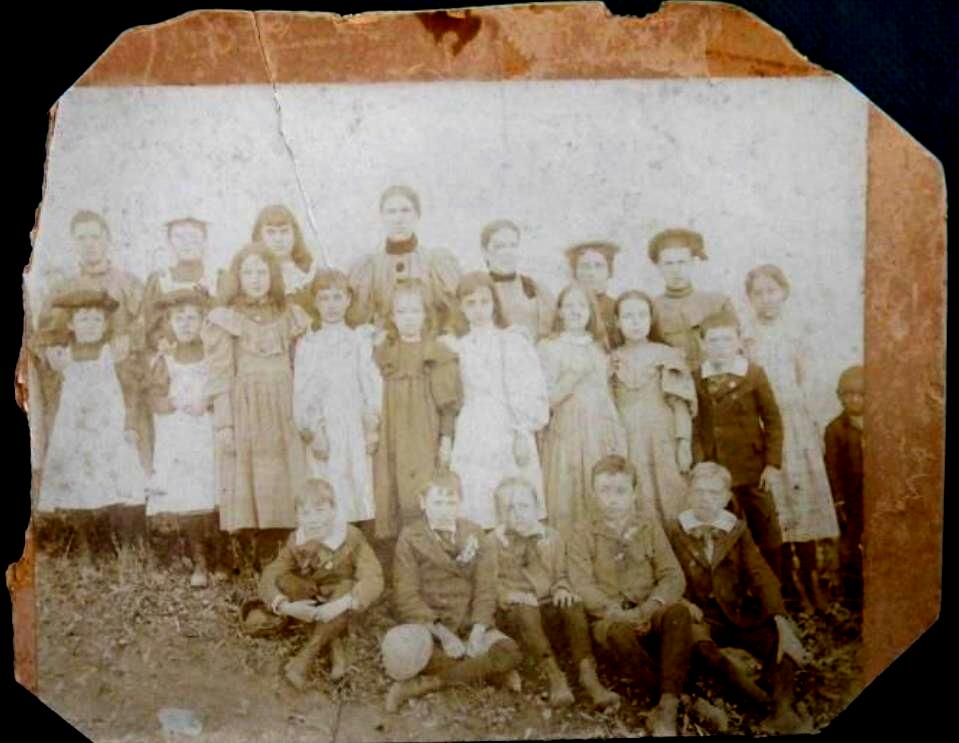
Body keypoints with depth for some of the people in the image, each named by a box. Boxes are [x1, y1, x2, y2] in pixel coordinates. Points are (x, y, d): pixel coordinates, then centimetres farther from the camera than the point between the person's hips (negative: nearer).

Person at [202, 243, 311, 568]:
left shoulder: (289, 316, 13)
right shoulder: (225, 319, 3)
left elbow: (299, 371, 12)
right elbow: (219, 377, -3)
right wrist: (224, 423, -11)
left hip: (283, 413, 3)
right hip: (244, 411, -3)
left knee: (281, 487, 1)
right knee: (247, 485, -4)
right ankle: (247, 566, 2)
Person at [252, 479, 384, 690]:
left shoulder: (351, 538, -17)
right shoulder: (296, 541, -8)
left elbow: (373, 580, -29)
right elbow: (269, 577, -18)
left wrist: (341, 605, -44)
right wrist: (286, 606, -38)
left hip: (345, 611, -3)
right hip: (308, 607, 3)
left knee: (346, 587, -34)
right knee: (285, 580, -22)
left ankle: (302, 662, -31)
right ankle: (334, 647, -23)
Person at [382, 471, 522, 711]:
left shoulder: (474, 534, 8)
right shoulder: (410, 537, -1)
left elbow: (485, 586, 3)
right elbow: (406, 595, -9)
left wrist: (478, 630, -14)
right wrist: (441, 632, -20)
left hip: (470, 624, 3)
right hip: (428, 625, -3)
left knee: (510, 652, -24)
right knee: (404, 653, -36)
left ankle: (427, 683, -23)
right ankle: (489, 674, -21)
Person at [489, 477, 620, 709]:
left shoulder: (552, 537, 14)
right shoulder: (493, 542, 6)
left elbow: (561, 575, 15)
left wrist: (562, 589, -8)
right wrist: (509, 594, -21)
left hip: (547, 608, 2)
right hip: (512, 612, -2)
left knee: (573, 605, -29)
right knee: (525, 610, -36)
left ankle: (588, 675, -36)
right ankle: (555, 677, -43)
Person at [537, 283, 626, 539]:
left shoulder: (598, 346, 14)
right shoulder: (549, 347, -2)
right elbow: (547, 398, -9)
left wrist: (618, 434, 10)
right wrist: (575, 375, -18)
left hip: (602, 432, 5)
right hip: (569, 431, -5)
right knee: (572, 497, -4)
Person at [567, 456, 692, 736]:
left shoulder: (650, 526, 9)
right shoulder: (583, 536, 4)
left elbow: (673, 576, 0)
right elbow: (583, 586, -8)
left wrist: (651, 606, -19)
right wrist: (618, 613, -23)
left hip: (650, 616, 1)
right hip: (611, 618, -1)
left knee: (678, 611, -32)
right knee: (616, 630, -37)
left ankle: (668, 706, -34)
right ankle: (674, 695, -22)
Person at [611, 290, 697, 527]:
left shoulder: (666, 356, 3)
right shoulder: (613, 361, 9)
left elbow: (681, 405, 0)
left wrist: (684, 445, -6)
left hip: (662, 441, -1)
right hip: (627, 444, 1)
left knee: (666, 503, -4)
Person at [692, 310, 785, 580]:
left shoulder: (754, 374, -1)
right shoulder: (696, 379, 3)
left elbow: (773, 420, -2)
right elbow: (694, 428, 2)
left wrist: (773, 464, -7)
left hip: (752, 469, -1)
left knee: (766, 533, 6)